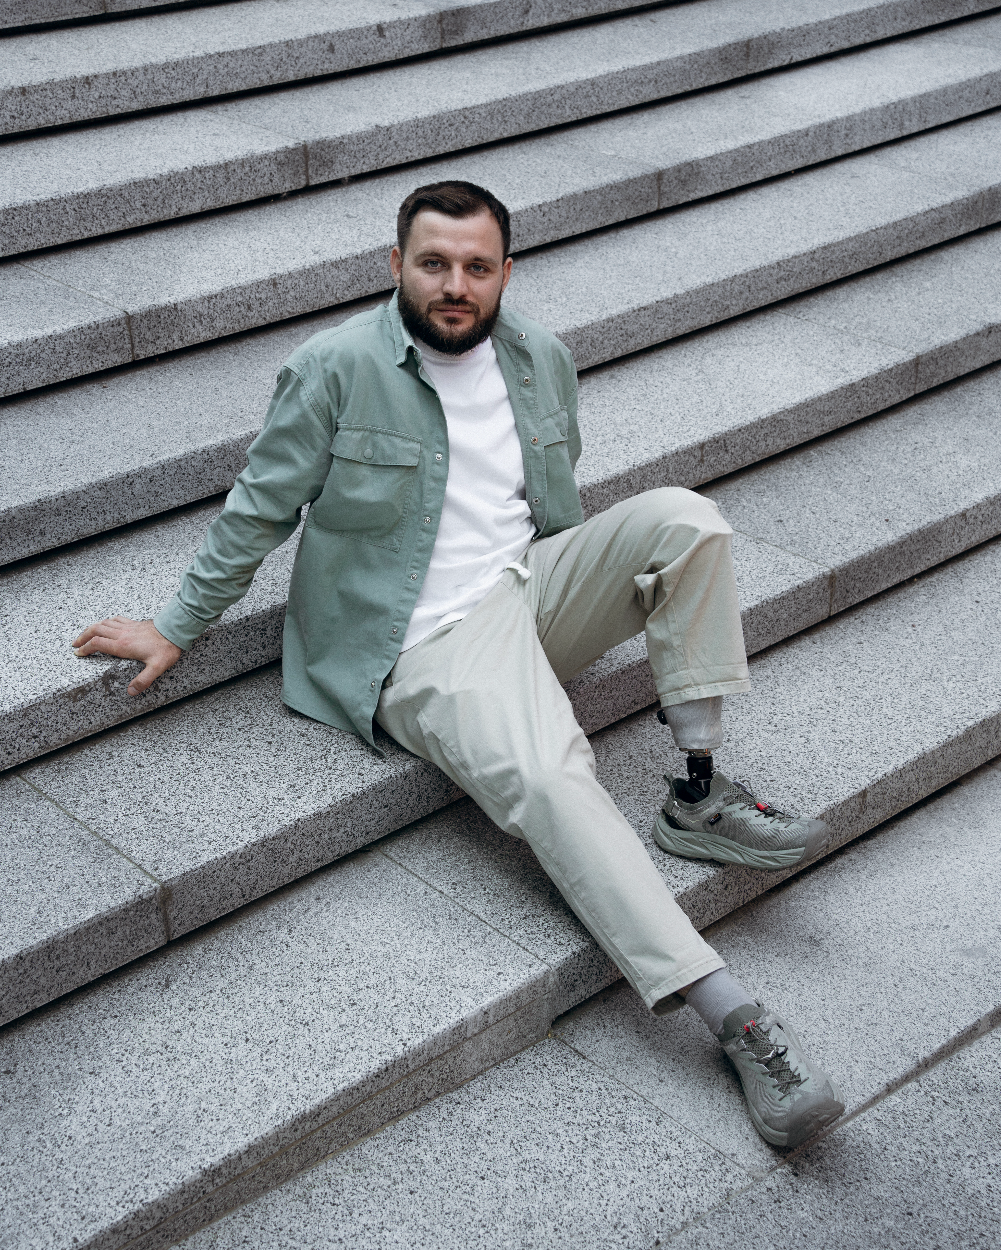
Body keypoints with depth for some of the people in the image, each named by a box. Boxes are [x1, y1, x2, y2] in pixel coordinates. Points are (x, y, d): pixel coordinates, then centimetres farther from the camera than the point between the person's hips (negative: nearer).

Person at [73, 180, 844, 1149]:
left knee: (683, 515, -18)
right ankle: (736, 1018, -36)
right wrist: (176, 630, 5)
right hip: (427, 644, -6)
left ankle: (698, 796, -13)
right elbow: (258, 511, 0)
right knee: (546, 779, -32)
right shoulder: (336, 368, -8)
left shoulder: (542, 358, 9)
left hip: (531, 587, 6)